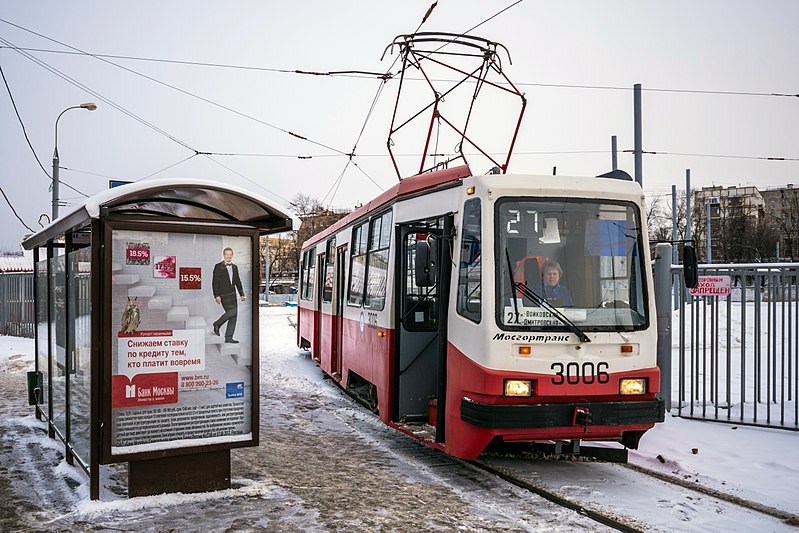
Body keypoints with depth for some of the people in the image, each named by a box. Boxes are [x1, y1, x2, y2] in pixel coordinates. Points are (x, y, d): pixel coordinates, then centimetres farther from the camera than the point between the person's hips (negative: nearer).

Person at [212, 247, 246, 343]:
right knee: (232, 312, -19)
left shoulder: (234, 267, 14)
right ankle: (217, 324, 4)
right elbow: (215, 282, -8)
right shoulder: (218, 267, -4)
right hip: (223, 295, -7)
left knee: (234, 316, 2)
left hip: (232, 294, 7)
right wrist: (217, 295, -15)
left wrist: (242, 294, 15)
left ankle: (228, 337, 7)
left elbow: (238, 282, 20)